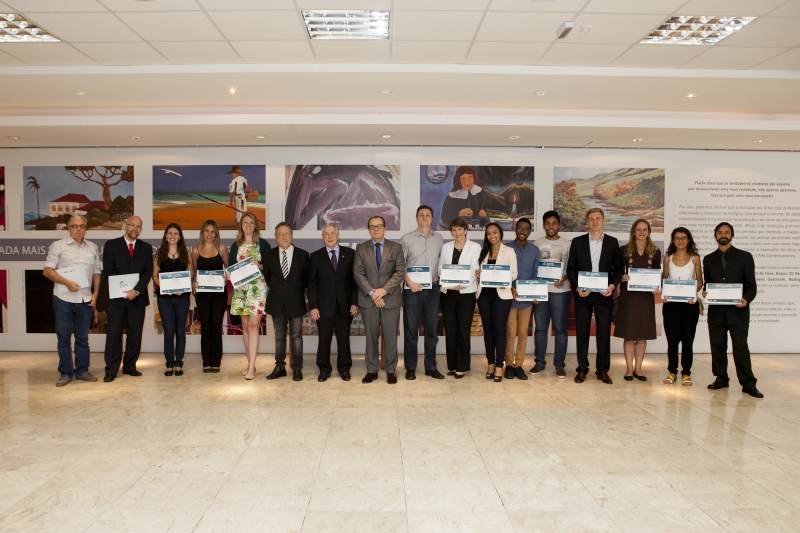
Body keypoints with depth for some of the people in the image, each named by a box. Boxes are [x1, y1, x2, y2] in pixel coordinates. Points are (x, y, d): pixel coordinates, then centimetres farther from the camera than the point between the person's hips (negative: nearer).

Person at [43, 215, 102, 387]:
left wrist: (95, 293, 2)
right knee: (64, 337, 4)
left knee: (82, 337, 9)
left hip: (85, 299, 3)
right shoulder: (58, 245, 1)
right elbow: (47, 270, -4)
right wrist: (66, 282, -18)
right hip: (63, 299, -2)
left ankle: (82, 371, 17)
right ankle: (66, 373, 13)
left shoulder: (93, 248, 11)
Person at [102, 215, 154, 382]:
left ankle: (130, 366, 16)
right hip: (116, 296, -2)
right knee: (114, 333, -1)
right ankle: (111, 370, 4)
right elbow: (108, 271, -3)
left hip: (138, 297, 2)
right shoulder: (111, 245, 4)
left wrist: (137, 290, -14)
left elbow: (148, 271, 0)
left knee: (135, 333, 6)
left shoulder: (146, 247, 10)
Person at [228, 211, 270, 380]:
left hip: (258, 288, -4)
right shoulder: (236, 245, 11)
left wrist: (259, 265, -16)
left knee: (253, 325, -12)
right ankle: (251, 364, 18)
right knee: (245, 326, 8)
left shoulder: (263, 244, 2)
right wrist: (228, 275, -8)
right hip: (240, 289, 4)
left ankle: (251, 367, -13)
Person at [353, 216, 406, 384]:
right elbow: (358, 273, -3)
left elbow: (400, 272, -4)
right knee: (371, 337, 8)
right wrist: (371, 293, -14)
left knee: (390, 337, 5)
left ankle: (391, 371, 16)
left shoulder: (396, 247, 4)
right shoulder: (361, 248, 5)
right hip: (368, 300, 1)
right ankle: (372, 371, 18)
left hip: (391, 299, 0)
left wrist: (384, 290, -15)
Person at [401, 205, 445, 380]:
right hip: (412, 290, -3)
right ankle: (410, 367, 13)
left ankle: (431, 367, 19)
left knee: (431, 329, 9)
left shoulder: (439, 239, 8)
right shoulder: (406, 239, -1)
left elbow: (442, 262, 13)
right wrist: (410, 282, -13)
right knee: (411, 330, 4)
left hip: (433, 289, 3)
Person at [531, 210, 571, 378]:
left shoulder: (568, 244, 3)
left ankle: (559, 364, 12)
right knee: (540, 328, 7)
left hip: (560, 291, -2)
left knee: (560, 329, 4)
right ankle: (540, 362, 17)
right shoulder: (537, 243, 8)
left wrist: (564, 279, -15)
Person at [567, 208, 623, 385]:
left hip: (604, 294, 1)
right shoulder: (577, 242, 4)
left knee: (604, 332, 5)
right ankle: (582, 369, 14)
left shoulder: (612, 242, 7)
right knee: (582, 332, 4)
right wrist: (577, 287, -10)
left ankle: (602, 370, 15)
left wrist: (612, 285, -10)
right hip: (583, 294, 0)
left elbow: (618, 268, 7)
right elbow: (571, 268, 3)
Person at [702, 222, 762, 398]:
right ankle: (721, 379, 19)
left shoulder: (744, 257, 4)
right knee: (717, 346, 8)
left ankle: (748, 384, 4)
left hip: (737, 311, -3)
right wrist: (705, 292, -6)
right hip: (716, 311, 3)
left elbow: (751, 285, 0)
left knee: (741, 347, -3)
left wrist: (746, 299, -18)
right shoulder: (709, 259, 13)